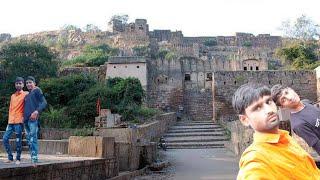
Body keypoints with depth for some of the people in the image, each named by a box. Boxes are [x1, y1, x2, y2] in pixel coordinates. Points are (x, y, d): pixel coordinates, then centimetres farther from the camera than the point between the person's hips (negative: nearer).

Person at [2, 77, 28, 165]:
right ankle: (10, 157, 13)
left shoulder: (25, 94, -1)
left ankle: (18, 159, 8)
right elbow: (10, 108, 20)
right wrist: (9, 119, 13)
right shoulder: (12, 96, 18)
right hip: (10, 122, 6)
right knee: (5, 138, 2)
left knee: (18, 141, -3)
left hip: (19, 121, -6)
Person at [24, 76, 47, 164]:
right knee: (29, 140, 8)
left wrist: (37, 111, -21)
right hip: (26, 119, 8)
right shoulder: (27, 95, 25)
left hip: (33, 119, -8)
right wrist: (24, 117, 10)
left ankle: (34, 159, -14)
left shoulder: (37, 90, 4)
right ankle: (32, 158, 14)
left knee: (33, 139, -14)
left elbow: (44, 103, -7)